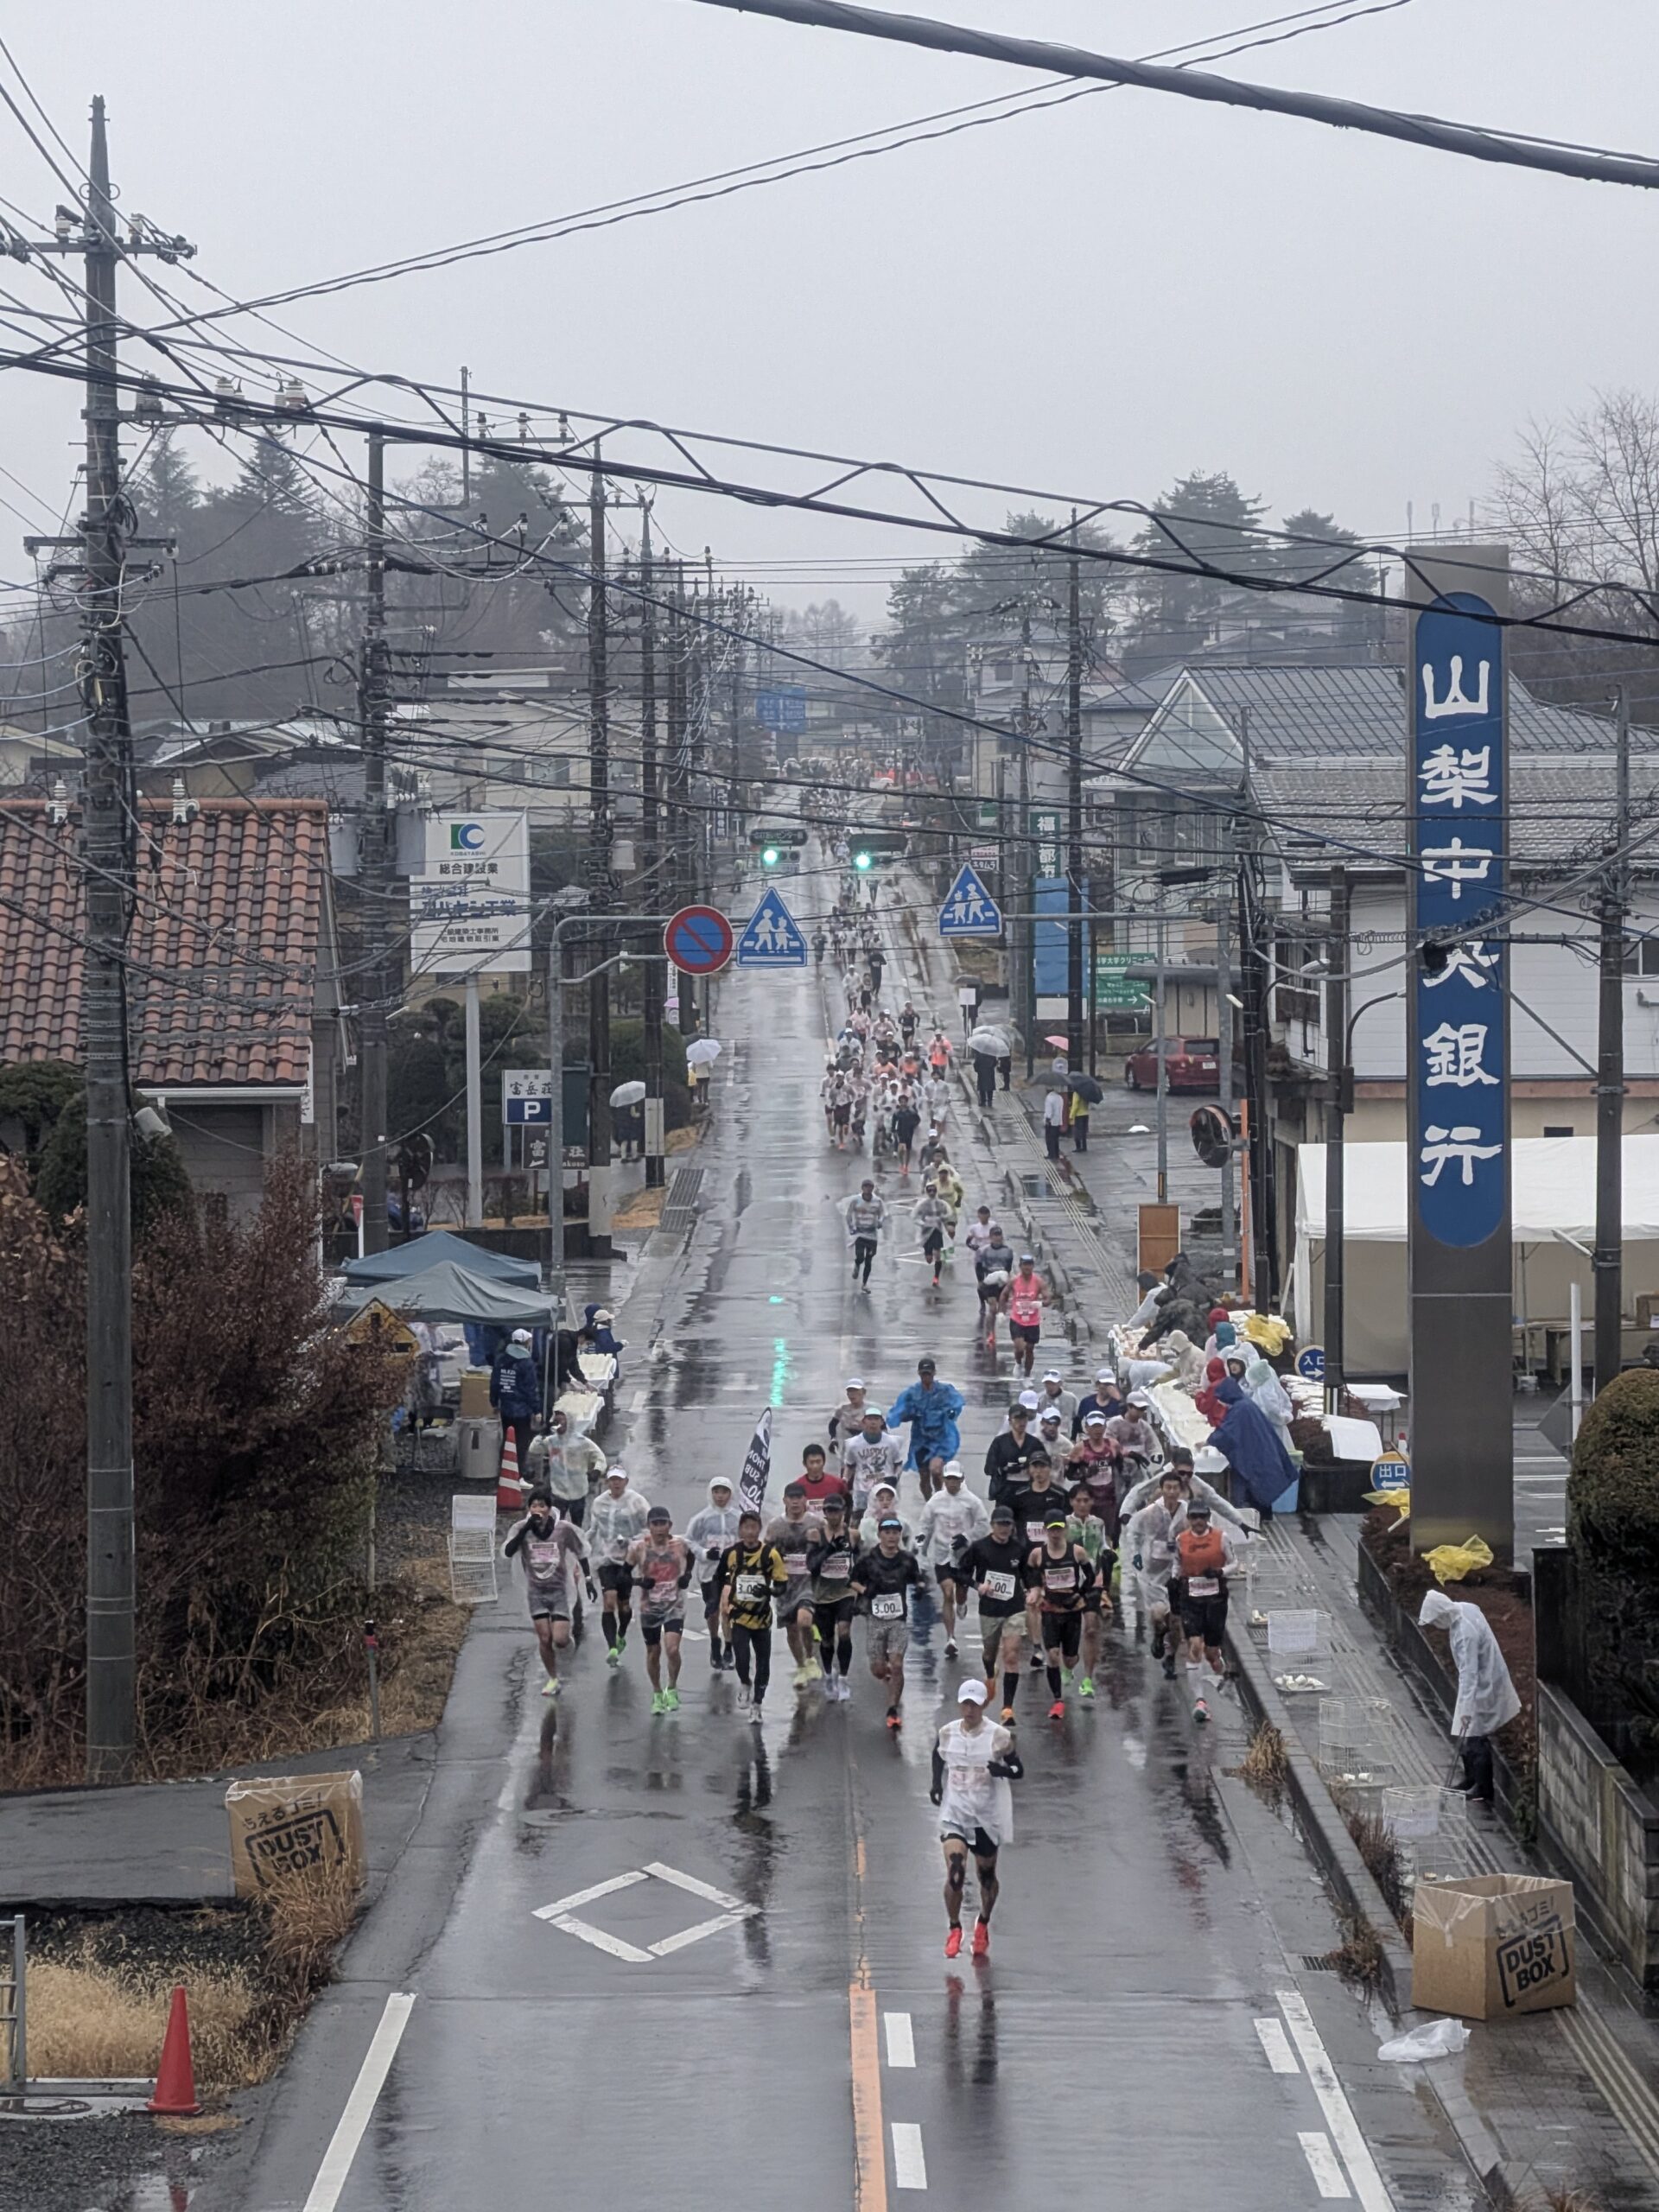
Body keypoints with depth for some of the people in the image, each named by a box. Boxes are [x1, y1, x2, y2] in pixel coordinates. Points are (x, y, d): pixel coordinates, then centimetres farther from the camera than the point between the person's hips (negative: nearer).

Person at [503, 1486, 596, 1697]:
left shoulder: (564, 1529, -10)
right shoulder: (521, 1528, -10)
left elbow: (581, 1554, 5)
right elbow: (507, 1553, -25)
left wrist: (589, 1581, 6)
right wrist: (526, 1529, -32)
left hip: (559, 1590, -1)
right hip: (535, 1591, 1)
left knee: (560, 1640, -9)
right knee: (544, 1639, 1)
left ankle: (568, 1636, 27)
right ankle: (553, 1680, 18)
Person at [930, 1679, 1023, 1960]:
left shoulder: (999, 1737, -9)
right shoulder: (946, 1734, -1)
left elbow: (1018, 1771, -2)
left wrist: (1002, 1770, -24)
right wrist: (937, 1784, 3)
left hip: (988, 1816, 0)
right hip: (954, 1812, 0)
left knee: (987, 1874, 12)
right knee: (955, 1871, -16)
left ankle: (983, 1924, 37)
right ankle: (954, 1929, 0)